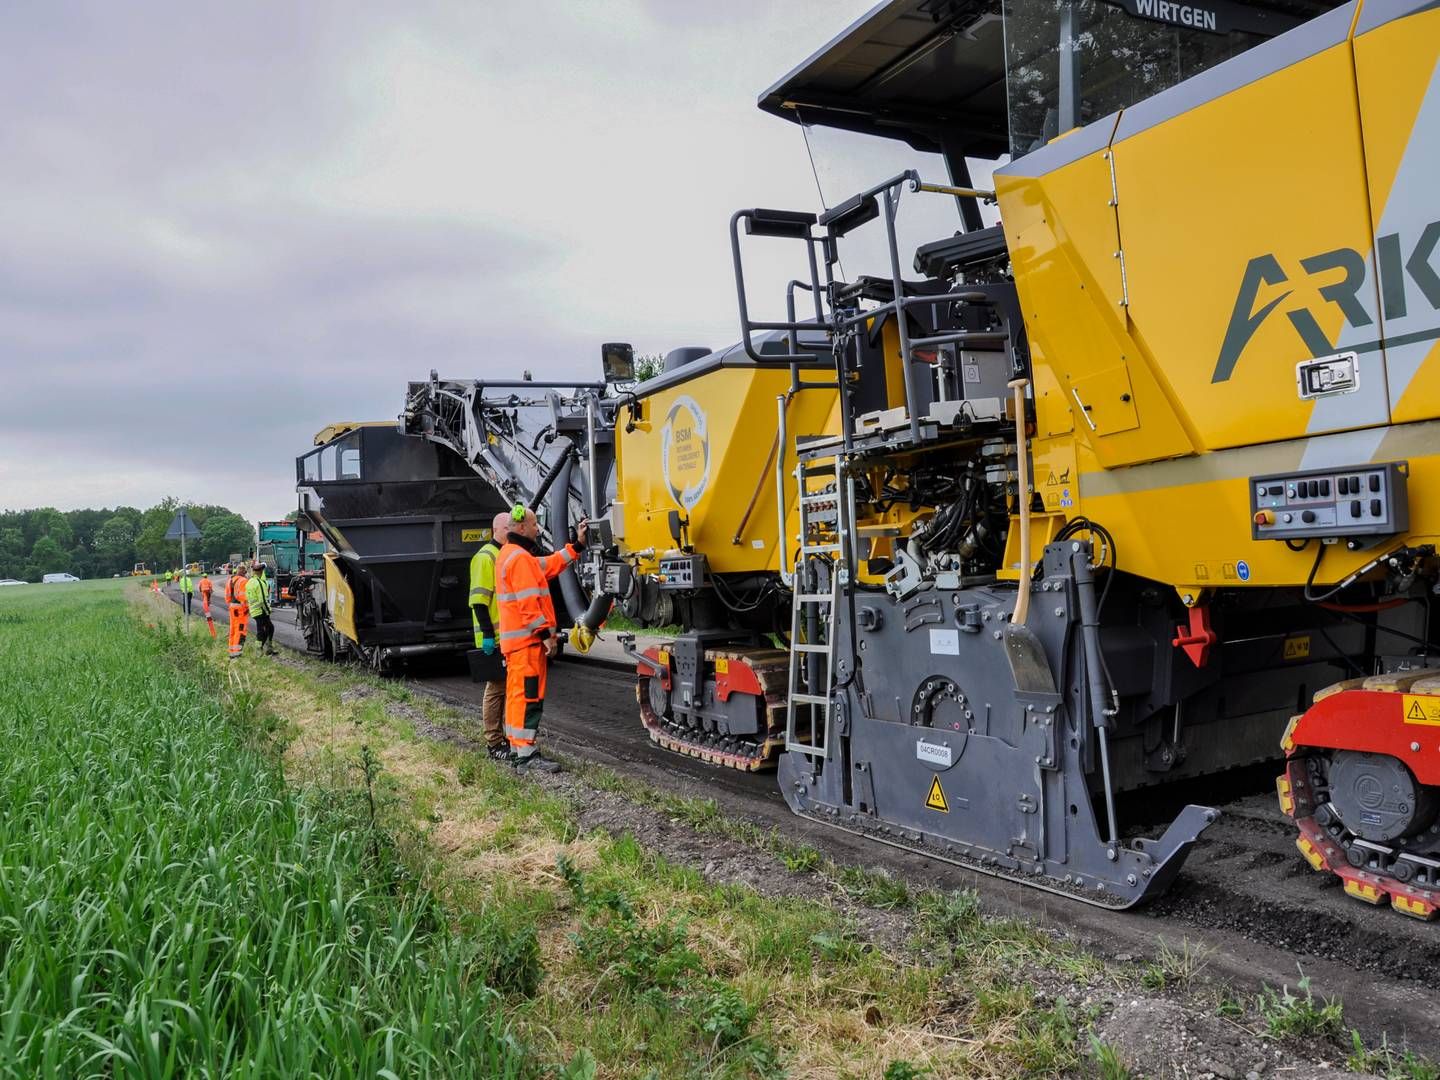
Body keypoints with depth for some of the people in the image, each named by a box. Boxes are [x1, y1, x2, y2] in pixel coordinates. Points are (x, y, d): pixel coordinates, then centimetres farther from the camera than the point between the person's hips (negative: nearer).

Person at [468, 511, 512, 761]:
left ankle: (511, 738, 22)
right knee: (496, 688, -3)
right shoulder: (486, 557, -11)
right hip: (495, 638, -9)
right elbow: (479, 600, -17)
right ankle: (494, 744, 4)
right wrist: (487, 634, -22)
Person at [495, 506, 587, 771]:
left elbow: (550, 565, 20)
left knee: (517, 694, 14)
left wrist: (577, 545, 19)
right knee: (529, 696, -8)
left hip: (515, 640, 11)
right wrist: (546, 634, -20)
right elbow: (528, 602, -22)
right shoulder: (520, 558, -15)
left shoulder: (510, 555, 19)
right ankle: (526, 754, -7)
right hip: (528, 639, -11)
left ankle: (516, 749, 21)